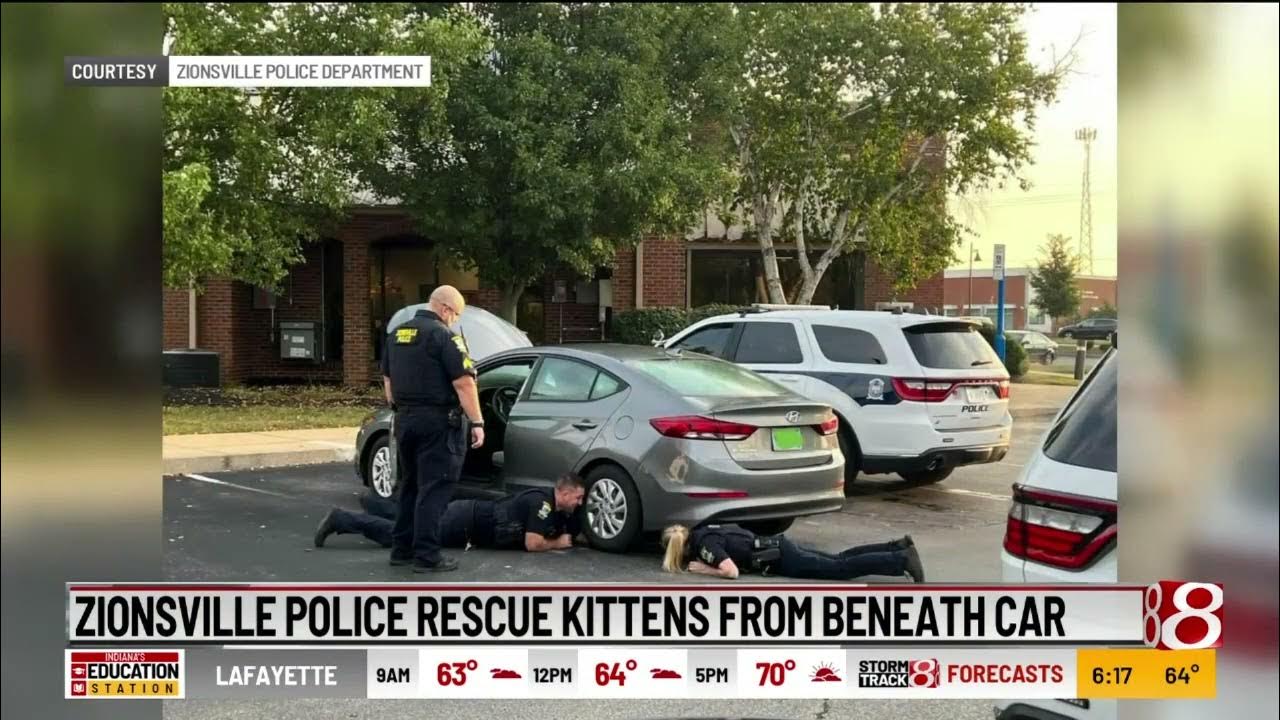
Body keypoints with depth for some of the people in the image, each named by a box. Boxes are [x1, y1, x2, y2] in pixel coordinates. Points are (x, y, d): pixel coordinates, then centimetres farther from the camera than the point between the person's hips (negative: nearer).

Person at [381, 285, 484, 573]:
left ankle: (402, 548, 19)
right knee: (434, 488, -5)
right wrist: (477, 422, -15)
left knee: (411, 484, 17)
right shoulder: (443, 335, -13)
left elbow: (387, 380, 19)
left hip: (405, 420, 8)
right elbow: (463, 383, -17)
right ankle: (427, 555, -6)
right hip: (438, 421, -8)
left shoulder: (396, 334, 12)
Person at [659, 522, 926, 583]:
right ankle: (898, 547, 8)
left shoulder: (704, 544, -12)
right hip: (780, 546, 8)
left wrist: (705, 569, -9)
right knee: (839, 559, 10)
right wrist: (710, 563, 20)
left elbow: (732, 571, -24)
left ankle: (902, 560, -17)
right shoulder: (704, 532, 14)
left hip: (782, 561, -8)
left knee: (842, 569, -12)